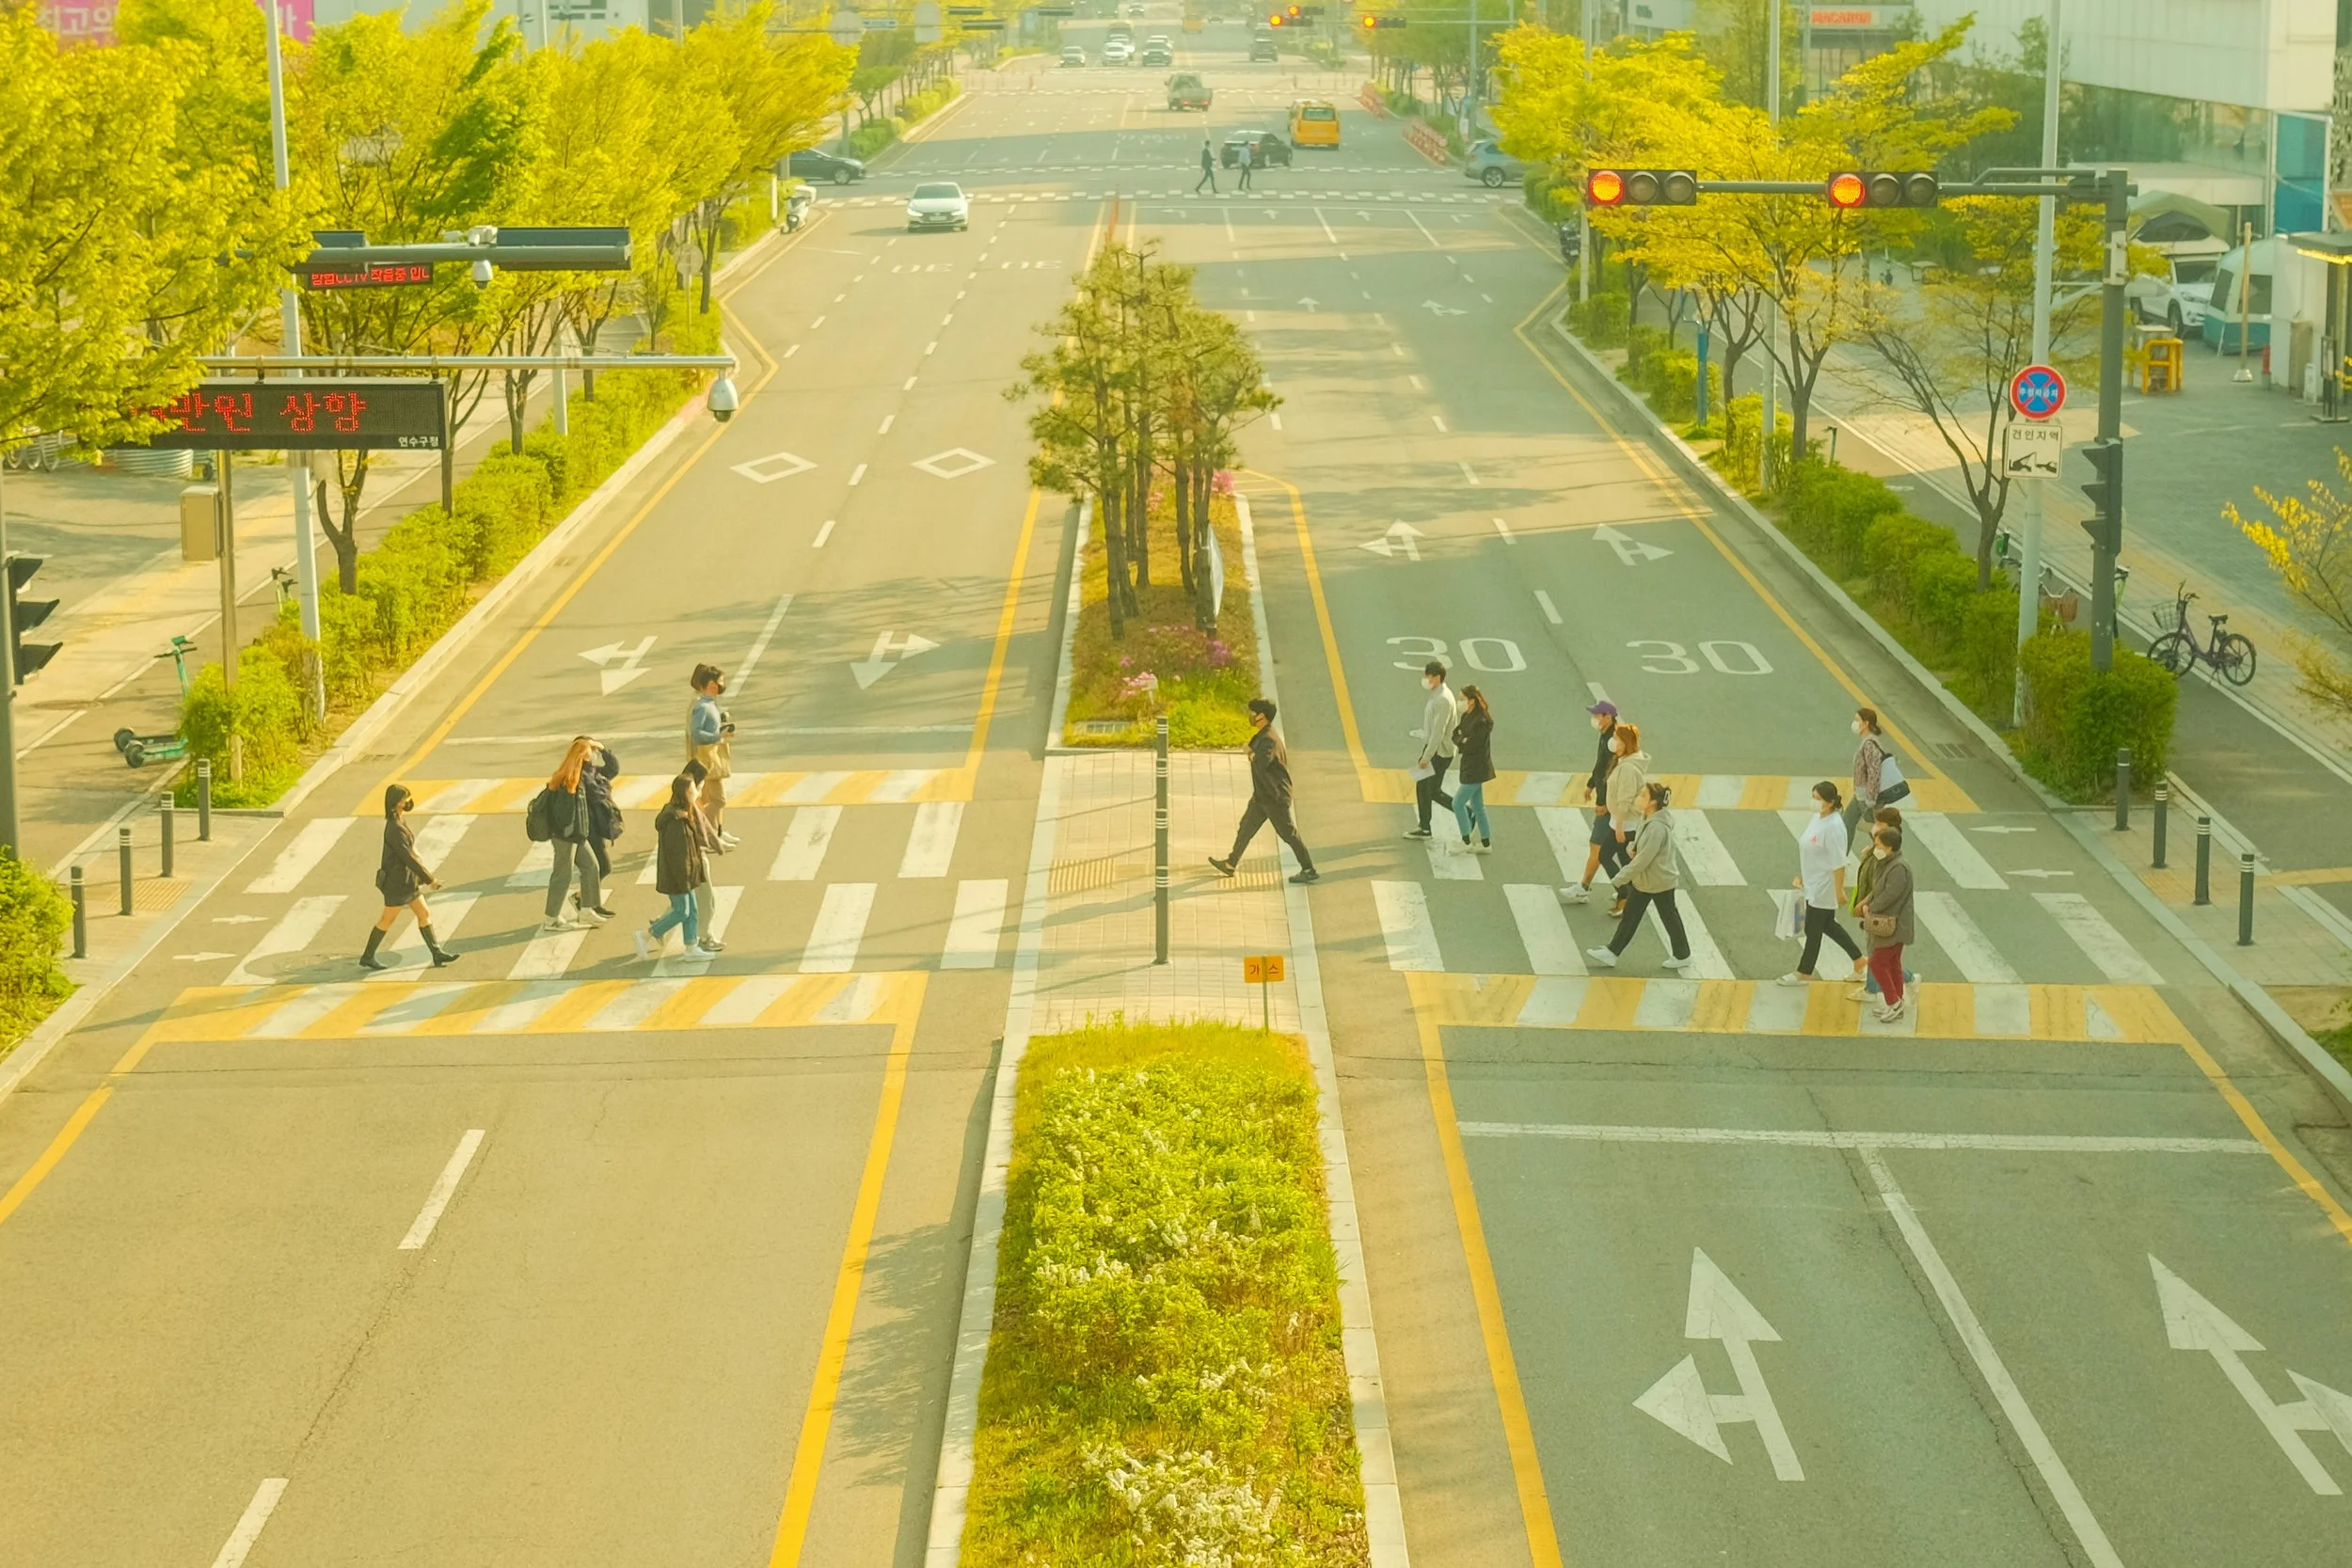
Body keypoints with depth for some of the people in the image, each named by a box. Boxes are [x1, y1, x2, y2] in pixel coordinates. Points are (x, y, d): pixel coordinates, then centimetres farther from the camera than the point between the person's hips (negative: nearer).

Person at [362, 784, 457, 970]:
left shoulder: (401, 820, 6)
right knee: (388, 919, 3)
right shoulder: (395, 829, -25)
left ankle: (437, 953, 14)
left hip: (408, 879, 9)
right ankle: (368, 957, 15)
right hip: (397, 881, -9)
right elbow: (408, 857, -24)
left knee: (424, 914, 10)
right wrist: (429, 879, -18)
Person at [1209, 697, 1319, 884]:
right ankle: (1230, 864, 28)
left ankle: (1309, 870, 4)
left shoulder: (1268, 739, -23)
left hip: (1275, 797, -10)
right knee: (1246, 827, 17)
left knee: (1287, 832, -3)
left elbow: (1260, 763, -37)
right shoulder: (1261, 736, 9)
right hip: (1262, 795, 10)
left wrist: (1252, 754, -18)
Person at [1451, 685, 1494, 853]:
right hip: (1470, 768, 9)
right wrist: (1461, 741, -12)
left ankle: (1466, 842, 5)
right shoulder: (1467, 717, 6)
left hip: (1476, 769, -9)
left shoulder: (1481, 722, -22)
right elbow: (1456, 735, 8)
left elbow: (1470, 746, -22)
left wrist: (1459, 742, -6)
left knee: (1458, 803, -4)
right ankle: (1486, 844, 22)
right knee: (1477, 806, 15)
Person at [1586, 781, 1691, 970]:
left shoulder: (1657, 828, -31)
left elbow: (1643, 859, -29)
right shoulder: (1647, 819, -2)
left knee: (1668, 916, 11)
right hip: (1643, 880, 9)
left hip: (1660, 882, -9)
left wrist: (1621, 878, -22)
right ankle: (1611, 953, 20)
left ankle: (1682, 955, 31)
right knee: (1629, 916, 13)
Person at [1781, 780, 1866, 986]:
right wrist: (1801, 876, 17)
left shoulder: (1833, 827, -26)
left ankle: (1803, 973, 23)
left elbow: (1839, 863, -23)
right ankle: (1858, 960, 34)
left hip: (1824, 888, -9)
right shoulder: (1817, 817, 2)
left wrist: (1839, 891, -19)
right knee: (1827, 925, 22)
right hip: (1813, 884, 9)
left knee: (1813, 930, 6)